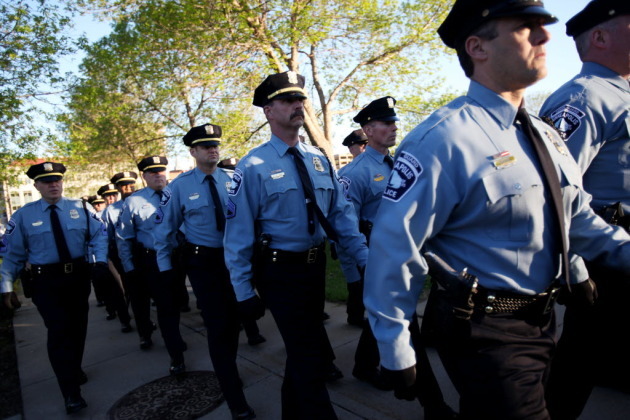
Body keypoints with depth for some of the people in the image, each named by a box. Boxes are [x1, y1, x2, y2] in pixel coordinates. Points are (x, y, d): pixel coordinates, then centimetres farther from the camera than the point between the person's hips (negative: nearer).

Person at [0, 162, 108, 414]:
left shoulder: (81, 208, 0)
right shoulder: (24, 215, -2)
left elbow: (99, 234, 1)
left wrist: (100, 259, -15)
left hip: (79, 276, 2)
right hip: (46, 282, -2)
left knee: (78, 327, 15)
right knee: (59, 331, -7)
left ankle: (75, 369, 40)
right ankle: (71, 391, 2)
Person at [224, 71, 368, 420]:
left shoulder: (318, 159, 5)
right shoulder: (253, 166, -12)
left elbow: (340, 213, 3)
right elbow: (239, 233, -11)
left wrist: (366, 259, -4)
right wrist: (244, 291, -10)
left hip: (315, 266, 6)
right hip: (279, 271, -6)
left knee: (304, 351, 22)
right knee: (312, 356, 0)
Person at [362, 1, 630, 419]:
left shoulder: (545, 135, 5)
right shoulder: (443, 139, -23)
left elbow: (577, 216, 15)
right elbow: (393, 250, -23)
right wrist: (396, 352, -16)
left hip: (542, 319, 9)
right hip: (484, 331, -8)